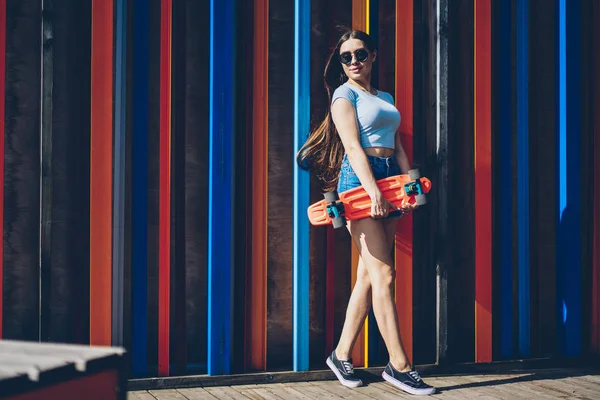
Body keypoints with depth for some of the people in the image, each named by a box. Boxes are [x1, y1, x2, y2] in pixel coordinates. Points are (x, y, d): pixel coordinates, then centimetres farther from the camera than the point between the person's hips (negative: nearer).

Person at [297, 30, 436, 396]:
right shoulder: (344, 95, 1)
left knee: (369, 275, 5)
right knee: (384, 274, -10)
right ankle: (399, 365, -7)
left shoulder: (385, 98, 21)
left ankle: (342, 355, 13)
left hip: (388, 178, 7)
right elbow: (353, 145, -11)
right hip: (359, 178, -7)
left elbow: (398, 147, 18)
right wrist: (372, 189, -22)